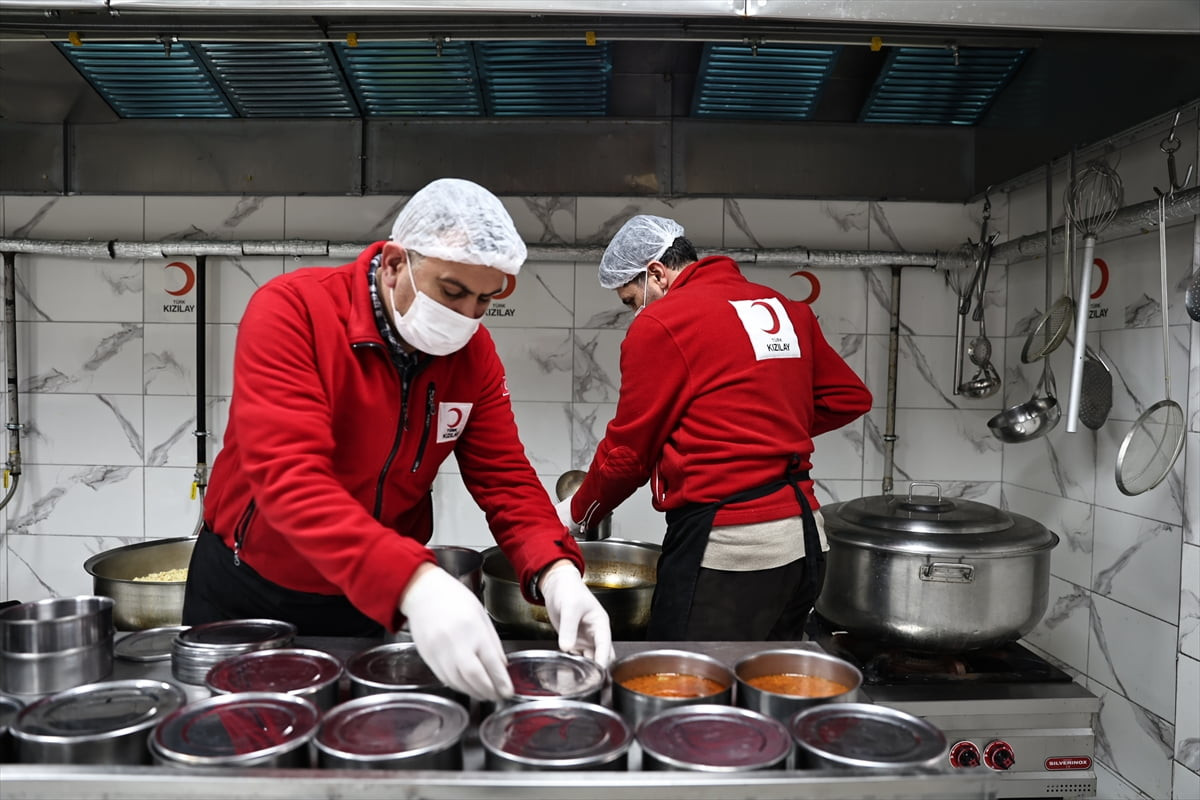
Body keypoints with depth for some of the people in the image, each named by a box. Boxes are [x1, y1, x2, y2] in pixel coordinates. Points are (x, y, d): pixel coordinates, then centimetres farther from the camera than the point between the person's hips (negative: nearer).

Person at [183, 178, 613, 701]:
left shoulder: (473, 351, -9)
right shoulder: (291, 310, -24)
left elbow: (504, 476, -9)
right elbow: (287, 476, -35)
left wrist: (555, 571, -29)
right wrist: (415, 583, -48)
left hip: (380, 605, 3)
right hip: (249, 593, -3)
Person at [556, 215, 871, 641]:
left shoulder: (659, 324, -7)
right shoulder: (785, 308, 13)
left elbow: (628, 451, -2)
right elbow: (850, 397, 17)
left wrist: (575, 513, 14)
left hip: (727, 547, -8)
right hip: (805, 539, 8)